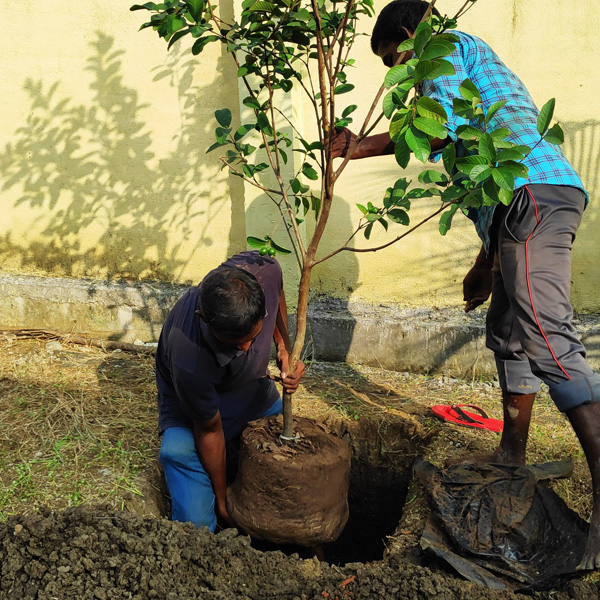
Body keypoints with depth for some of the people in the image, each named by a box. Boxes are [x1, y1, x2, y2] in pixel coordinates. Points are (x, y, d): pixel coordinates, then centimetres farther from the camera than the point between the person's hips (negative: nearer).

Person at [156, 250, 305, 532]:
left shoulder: (264, 270, -33)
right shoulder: (189, 360, -42)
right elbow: (209, 429, -23)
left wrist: (284, 349, -18)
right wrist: (222, 498, -8)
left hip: (256, 393, 5)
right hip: (192, 414, -4)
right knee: (196, 523, -13)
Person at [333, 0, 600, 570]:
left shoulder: (447, 47, 6)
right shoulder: (478, 66, 34)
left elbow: (441, 126, -16)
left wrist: (360, 148, -7)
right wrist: (487, 263, 30)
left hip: (534, 193, -11)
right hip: (531, 201, 11)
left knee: (546, 340, -17)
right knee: (506, 333, 14)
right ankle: (511, 458, 23)